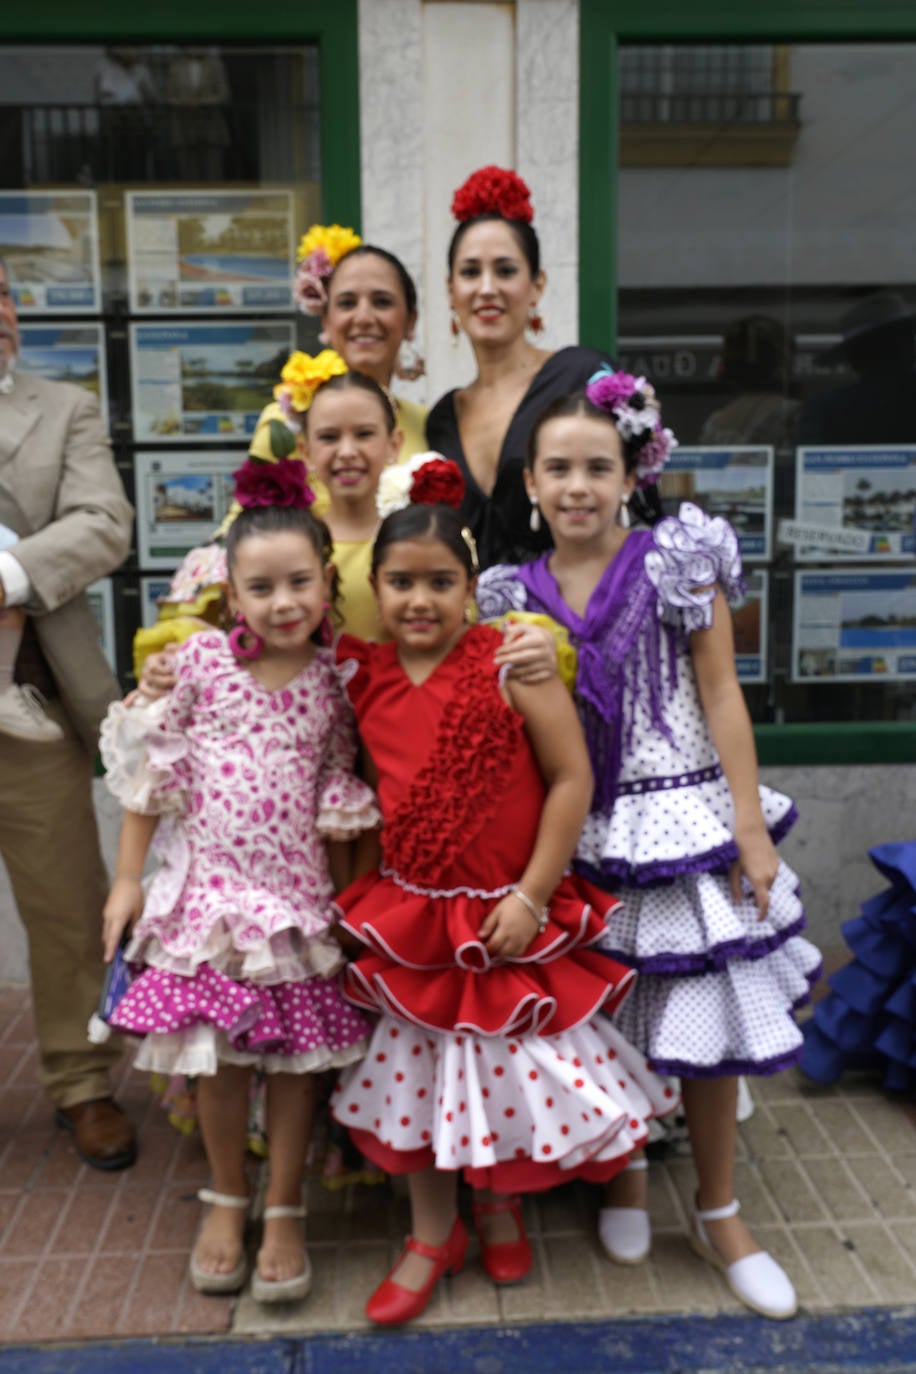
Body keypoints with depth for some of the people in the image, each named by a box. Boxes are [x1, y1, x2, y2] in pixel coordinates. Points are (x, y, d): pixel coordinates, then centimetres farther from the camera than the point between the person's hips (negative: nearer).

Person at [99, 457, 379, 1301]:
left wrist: (345, 898, 5)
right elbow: (152, 772, -1)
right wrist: (129, 879, -1)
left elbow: (339, 799, 5)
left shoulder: (332, 682, -2)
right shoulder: (200, 662, -7)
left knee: (299, 1056, 8)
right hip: (211, 889, -1)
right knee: (219, 1057, 10)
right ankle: (227, 1202, 34)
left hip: (299, 896, 1)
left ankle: (284, 1216, 27)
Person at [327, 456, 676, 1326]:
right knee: (416, 1069, 13)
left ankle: (503, 1206, 41)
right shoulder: (362, 676, -3)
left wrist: (530, 897, -14)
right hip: (407, 919, 4)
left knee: (512, 1068, 9)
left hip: (507, 916, -3)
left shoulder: (511, 661, -15)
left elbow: (571, 779, -14)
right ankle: (432, 1235, 35)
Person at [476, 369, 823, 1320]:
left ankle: (719, 1217, 26)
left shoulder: (678, 562, -4)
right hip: (582, 837, 2)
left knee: (704, 1023, 5)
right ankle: (623, 1181, 38)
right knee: (601, 1021, 11)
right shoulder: (514, 594, 3)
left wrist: (752, 828, -8)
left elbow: (721, 696, -5)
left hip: (682, 821, -2)